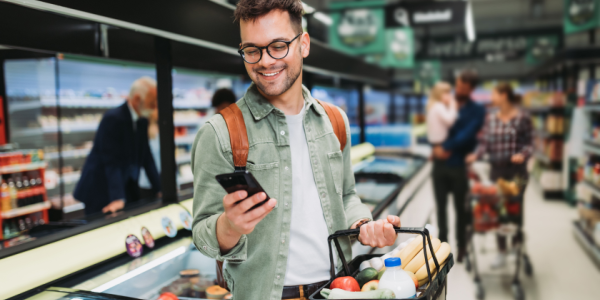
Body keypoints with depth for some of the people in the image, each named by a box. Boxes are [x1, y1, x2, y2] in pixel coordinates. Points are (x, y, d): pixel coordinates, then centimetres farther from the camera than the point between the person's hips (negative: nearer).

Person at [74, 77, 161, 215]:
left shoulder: (143, 120, 4)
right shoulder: (113, 118, -20)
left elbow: (146, 157, 7)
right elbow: (112, 162, -26)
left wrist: (160, 190, 3)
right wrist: (117, 198, -32)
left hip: (128, 189, 7)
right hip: (100, 191, -7)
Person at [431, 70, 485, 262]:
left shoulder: (477, 111, 0)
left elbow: (467, 135, -14)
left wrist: (446, 148, -16)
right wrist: (437, 148, -11)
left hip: (460, 166, -3)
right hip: (440, 165, 3)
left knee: (461, 208, 7)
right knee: (441, 207, 10)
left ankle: (462, 247, 21)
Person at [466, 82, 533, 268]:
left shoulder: (522, 117, -6)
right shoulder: (490, 118, 6)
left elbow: (528, 143, -5)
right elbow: (485, 142, 4)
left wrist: (523, 154, -25)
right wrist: (476, 155, -13)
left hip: (516, 171, -4)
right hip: (496, 170, 4)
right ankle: (501, 252, 20)